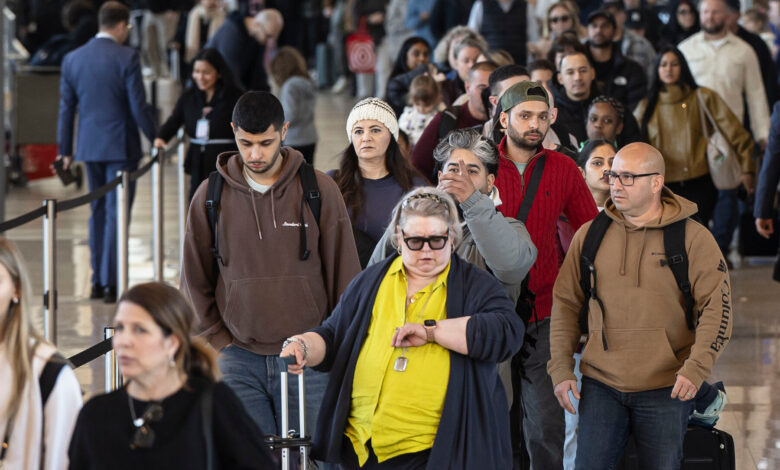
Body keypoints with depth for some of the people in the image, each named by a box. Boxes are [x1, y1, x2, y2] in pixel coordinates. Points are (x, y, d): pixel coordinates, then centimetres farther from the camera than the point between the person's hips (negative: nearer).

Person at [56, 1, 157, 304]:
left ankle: (97, 282, 15)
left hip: (89, 147, 5)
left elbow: (66, 108, 8)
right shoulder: (126, 58, -11)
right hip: (121, 147, -5)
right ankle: (110, 284, -4)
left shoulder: (73, 59, 4)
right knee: (116, 213, -2)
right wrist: (155, 137, 2)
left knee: (98, 211, 15)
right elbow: (138, 106, -12)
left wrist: (65, 150, 14)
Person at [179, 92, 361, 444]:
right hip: (238, 360, 1)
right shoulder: (210, 196, 3)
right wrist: (215, 340, 3)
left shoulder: (319, 191, 0)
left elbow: (344, 275, 4)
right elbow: (195, 279, 11)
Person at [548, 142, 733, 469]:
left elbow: (718, 307, -8)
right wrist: (560, 369, 3)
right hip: (601, 385, 2)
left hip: (667, 389, -2)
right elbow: (566, 304, 11)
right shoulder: (590, 235, 7)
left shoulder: (692, 237, -3)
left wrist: (696, 368, -21)